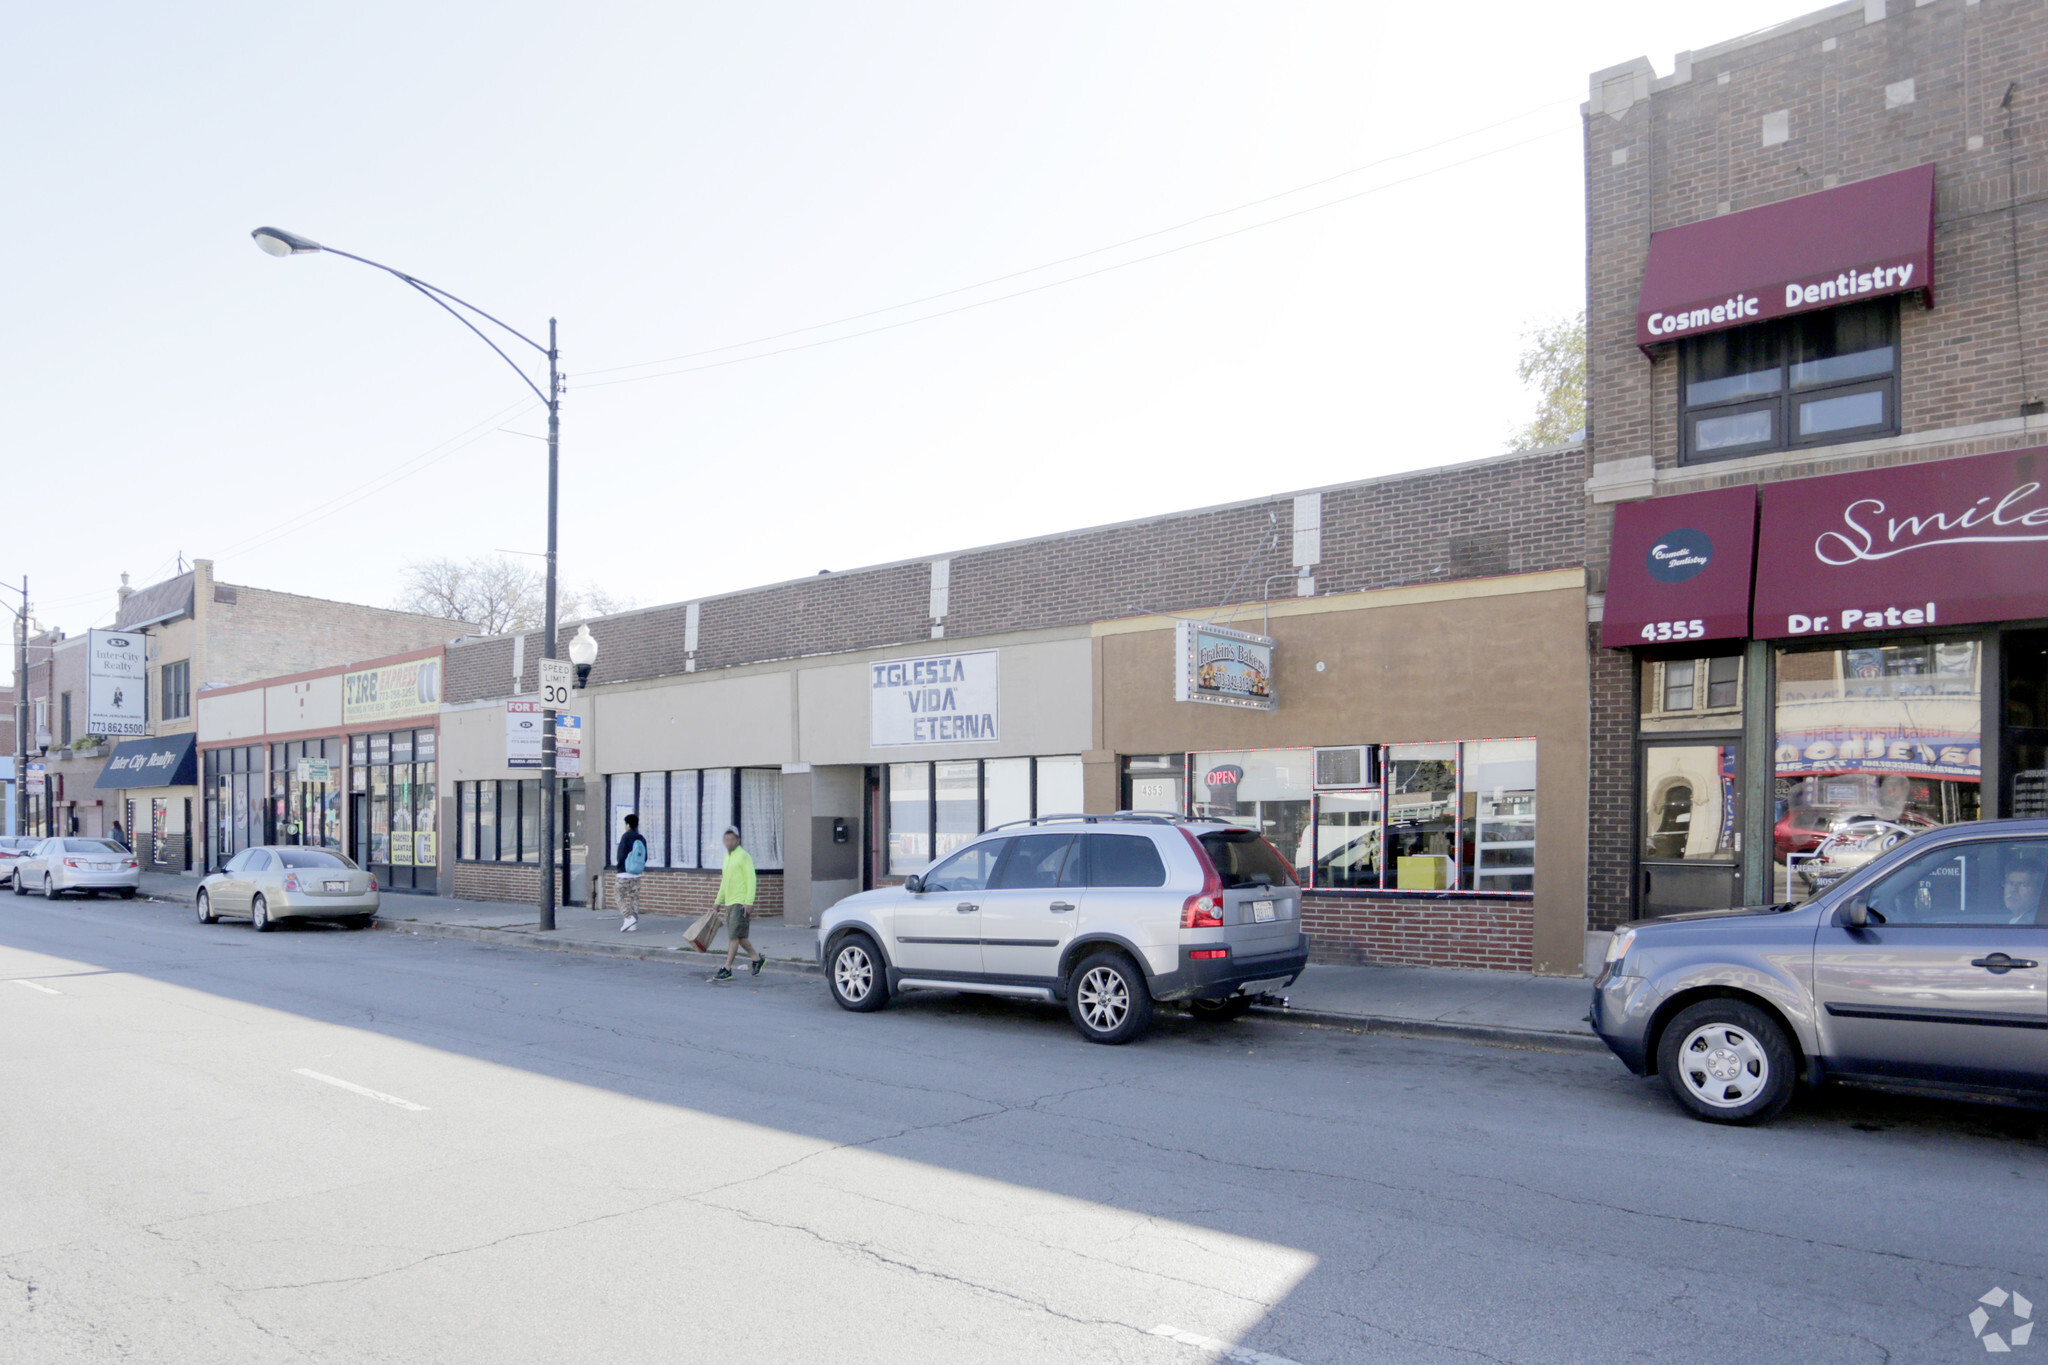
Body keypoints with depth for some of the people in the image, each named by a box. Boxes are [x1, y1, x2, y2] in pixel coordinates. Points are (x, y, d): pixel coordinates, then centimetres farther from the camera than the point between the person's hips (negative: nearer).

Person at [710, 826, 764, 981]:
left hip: (741, 903, -9)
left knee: (734, 936, -8)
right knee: (739, 936, 12)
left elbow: (751, 880, -15)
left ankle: (727, 969, -7)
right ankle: (757, 959, 27)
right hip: (729, 903, 9)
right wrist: (718, 902, 23)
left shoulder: (744, 856, -9)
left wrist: (749, 902, -22)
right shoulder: (727, 857, 18)